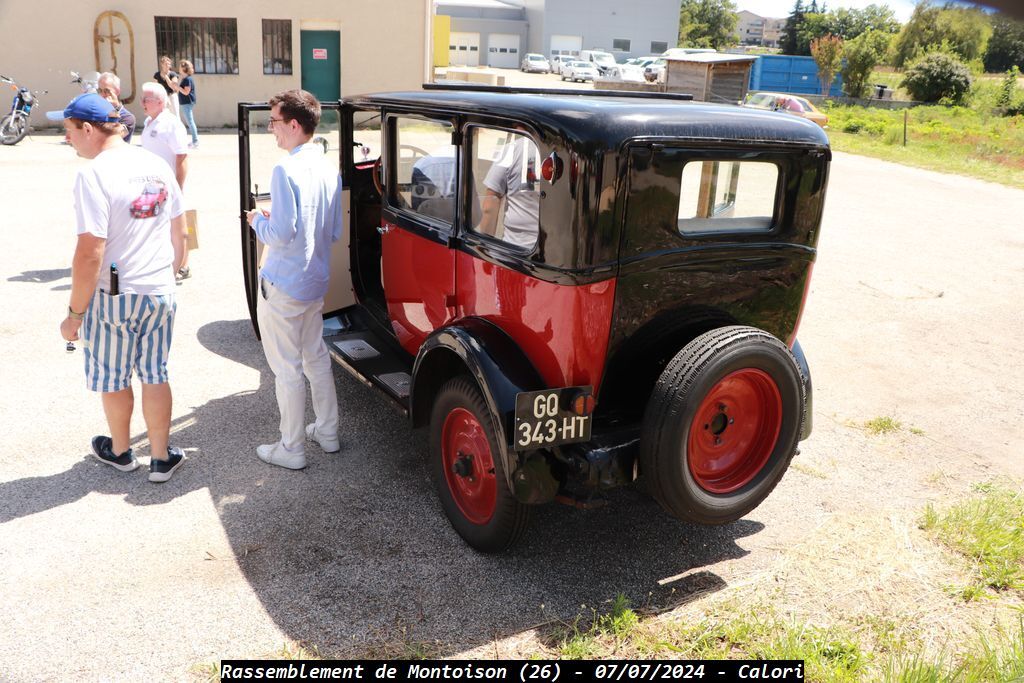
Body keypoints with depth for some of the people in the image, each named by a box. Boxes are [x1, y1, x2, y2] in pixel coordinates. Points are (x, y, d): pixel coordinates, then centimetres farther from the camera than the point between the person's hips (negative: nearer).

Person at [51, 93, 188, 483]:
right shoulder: (157, 166, 3)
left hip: (114, 296, -5)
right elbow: (179, 235, 11)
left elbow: (90, 254, -21)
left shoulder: (94, 174, -18)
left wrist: (75, 312, -12)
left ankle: (120, 451, 34)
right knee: (155, 376, 15)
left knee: (113, 379, 15)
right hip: (160, 292, 5)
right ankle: (161, 459, 23)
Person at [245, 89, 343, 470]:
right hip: (316, 281, 8)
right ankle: (327, 432, 32)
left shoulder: (286, 171, -21)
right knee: (316, 358, 20)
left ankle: (292, 449, 15)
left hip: (283, 285, -8)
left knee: (287, 369, 4)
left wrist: (258, 221, -4)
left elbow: (282, 234, -24)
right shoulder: (328, 169, 5)